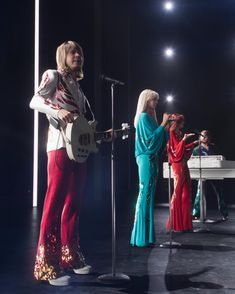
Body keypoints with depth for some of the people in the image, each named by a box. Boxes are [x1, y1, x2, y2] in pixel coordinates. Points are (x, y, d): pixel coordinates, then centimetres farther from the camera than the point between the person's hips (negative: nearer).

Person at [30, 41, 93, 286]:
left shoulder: (77, 86, 21)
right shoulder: (53, 76, 1)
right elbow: (34, 101, -11)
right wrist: (57, 111, -26)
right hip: (60, 147, -8)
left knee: (73, 204, 11)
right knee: (54, 203, -9)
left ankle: (70, 256, 21)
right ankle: (47, 265, -5)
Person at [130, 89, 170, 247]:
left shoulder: (149, 117, 19)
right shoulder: (144, 117, -8)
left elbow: (157, 138, 21)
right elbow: (151, 138, -17)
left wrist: (166, 127, 13)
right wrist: (163, 123, -13)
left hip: (151, 158, 10)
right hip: (147, 159, -10)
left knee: (147, 195, 9)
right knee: (146, 194, -10)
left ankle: (145, 235, 14)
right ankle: (142, 238, -7)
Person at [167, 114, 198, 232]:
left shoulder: (178, 134, 16)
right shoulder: (172, 134, -10)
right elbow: (177, 151, -16)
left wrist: (194, 143, 29)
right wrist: (184, 139, -24)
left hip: (183, 165, 9)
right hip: (178, 166, -9)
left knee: (186, 192, 9)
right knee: (178, 192, -6)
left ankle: (184, 221, 15)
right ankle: (176, 223, 0)